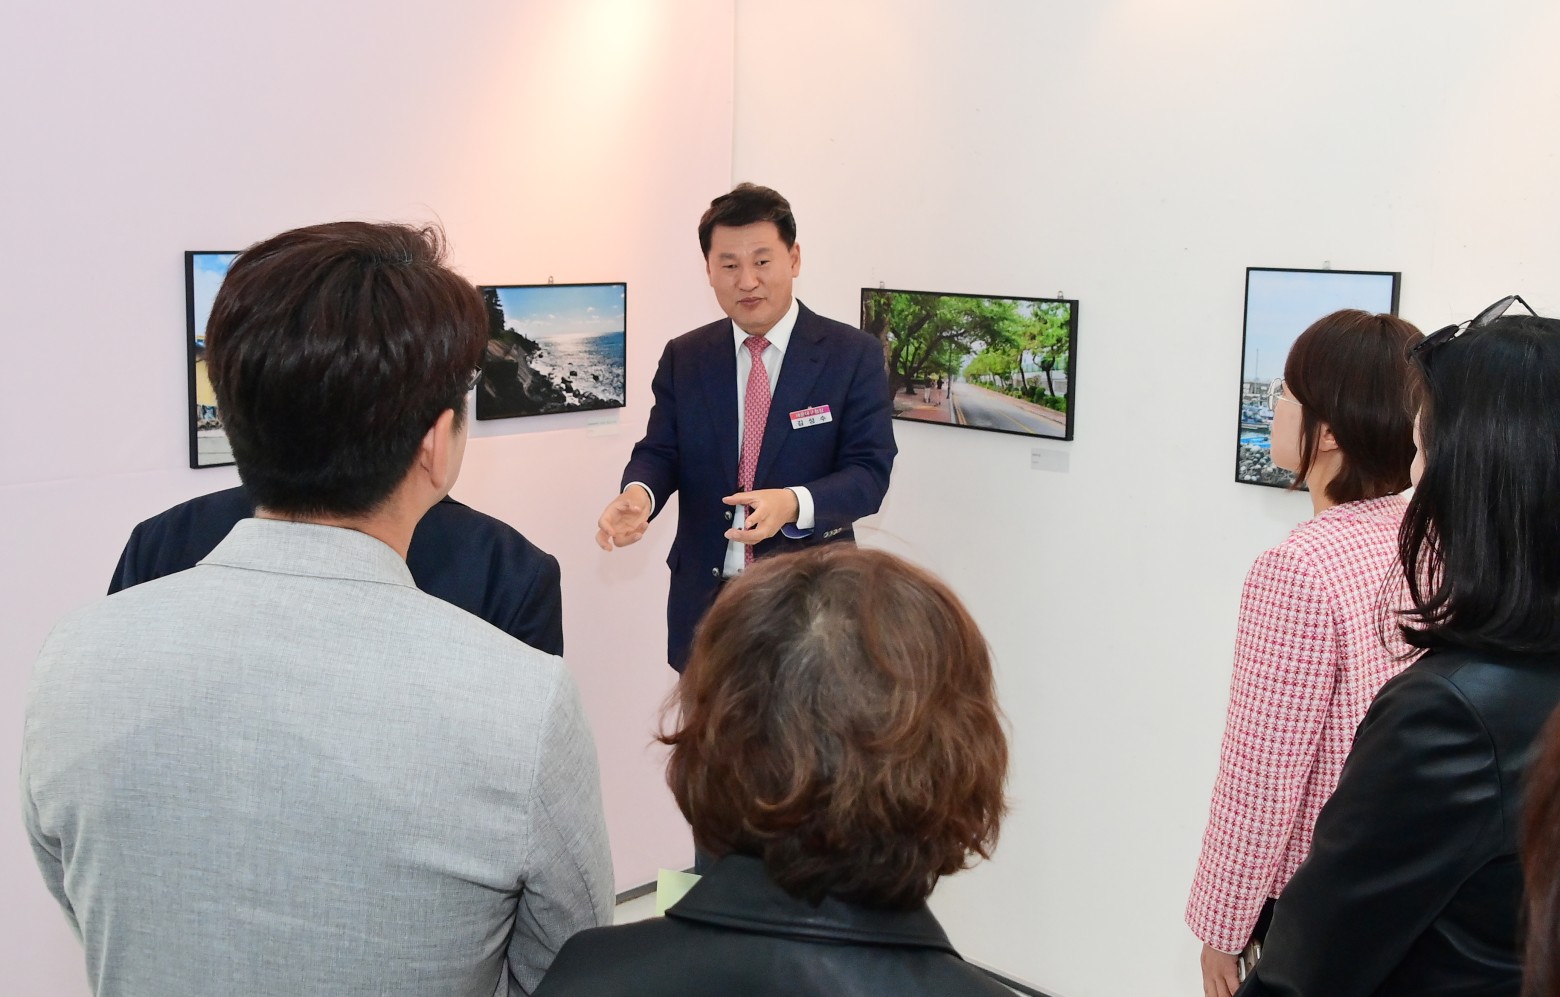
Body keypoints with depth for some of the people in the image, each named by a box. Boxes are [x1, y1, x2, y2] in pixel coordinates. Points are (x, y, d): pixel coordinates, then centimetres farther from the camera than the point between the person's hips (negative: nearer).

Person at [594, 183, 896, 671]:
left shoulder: (854, 355, -4)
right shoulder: (684, 358, 6)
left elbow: (870, 470, -9)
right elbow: (659, 451, 6)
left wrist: (794, 504, -29)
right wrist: (639, 492, -19)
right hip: (705, 599, 3)